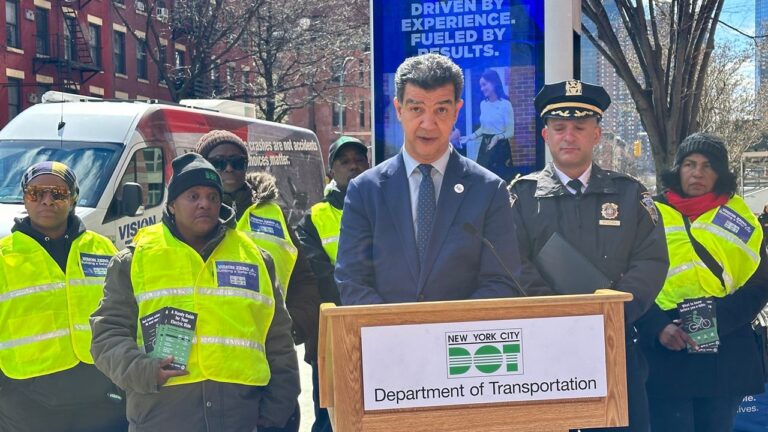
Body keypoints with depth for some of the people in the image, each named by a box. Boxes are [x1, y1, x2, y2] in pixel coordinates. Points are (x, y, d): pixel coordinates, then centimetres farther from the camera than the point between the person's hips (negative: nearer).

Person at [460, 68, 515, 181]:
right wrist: (469, 137, 11)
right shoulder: (483, 104, 9)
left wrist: (497, 137, -27)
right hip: (485, 147, 6)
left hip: (500, 147, -6)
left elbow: (510, 132, -12)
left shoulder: (505, 104, -12)